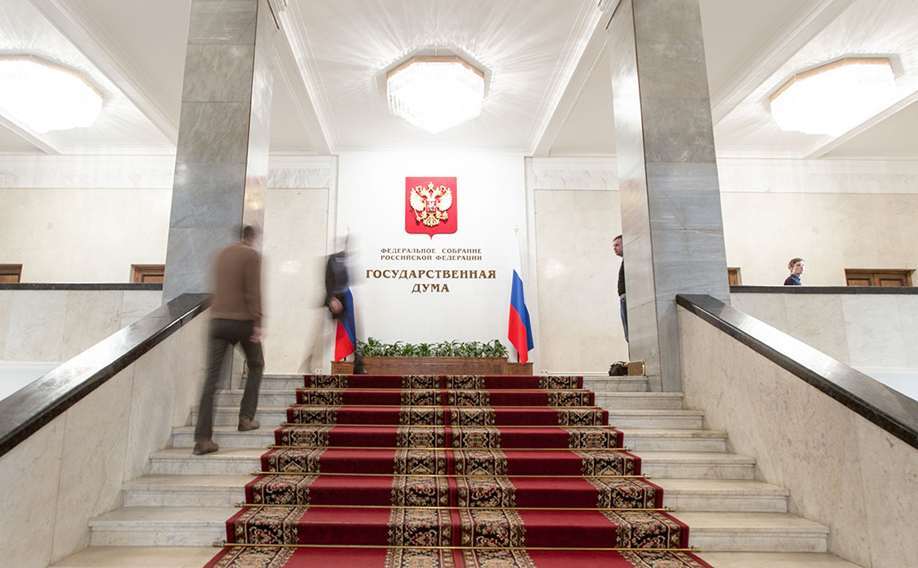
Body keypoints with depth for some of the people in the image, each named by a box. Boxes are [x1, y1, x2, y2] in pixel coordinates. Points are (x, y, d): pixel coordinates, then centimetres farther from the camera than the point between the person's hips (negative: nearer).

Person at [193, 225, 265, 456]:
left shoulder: (221, 254, 13)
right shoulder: (252, 255, -5)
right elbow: (253, 292, -13)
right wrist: (257, 323, -13)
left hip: (218, 320, 5)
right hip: (242, 321, -5)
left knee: (211, 378, 1)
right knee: (255, 366, 18)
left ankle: (203, 438, -2)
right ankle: (246, 418, 15)